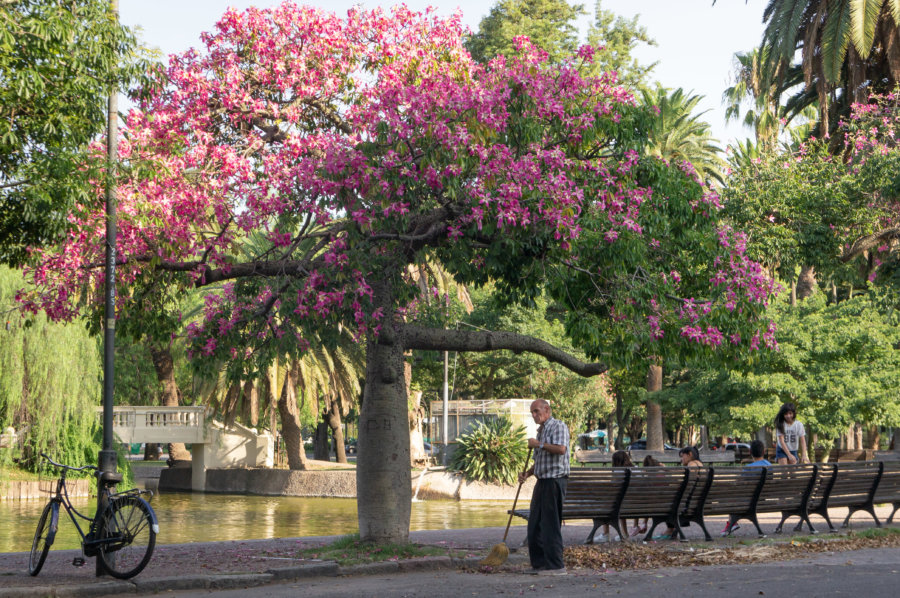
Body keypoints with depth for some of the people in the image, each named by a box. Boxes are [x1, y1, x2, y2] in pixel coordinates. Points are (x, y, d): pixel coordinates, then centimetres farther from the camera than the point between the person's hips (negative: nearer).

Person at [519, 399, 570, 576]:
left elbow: (561, 449, -25)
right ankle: (539, 563, 14)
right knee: (535, 524, 9)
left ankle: (556, 565, -5)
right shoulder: (541, 430, 21)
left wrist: (539, 444, -16)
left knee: (551, 524, -9)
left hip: (555, 480, -10)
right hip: (542, 481, 10)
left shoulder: (558, 427, -7)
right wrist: (527, 473, 13)